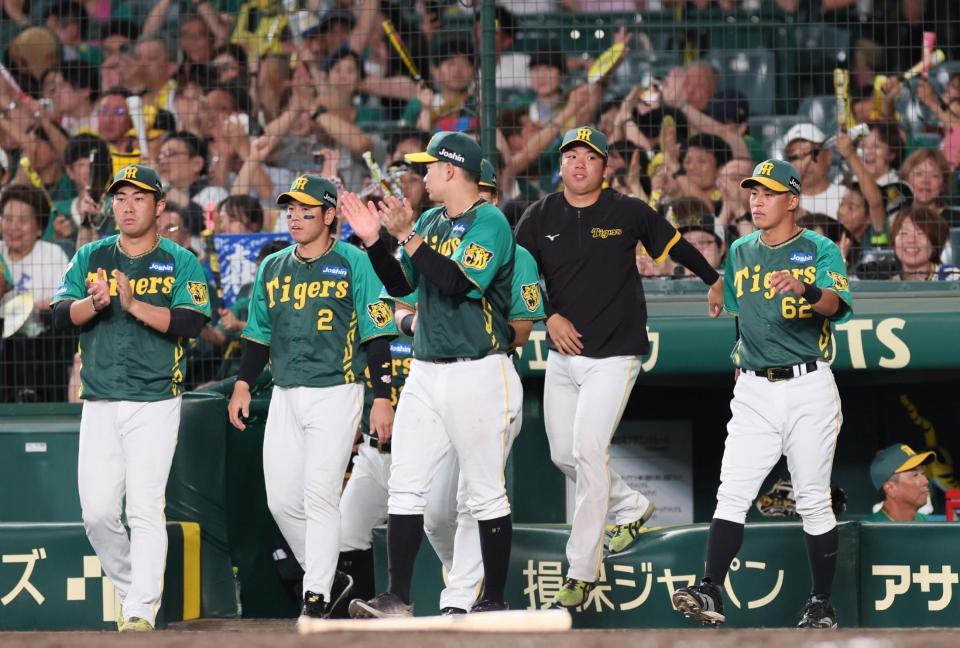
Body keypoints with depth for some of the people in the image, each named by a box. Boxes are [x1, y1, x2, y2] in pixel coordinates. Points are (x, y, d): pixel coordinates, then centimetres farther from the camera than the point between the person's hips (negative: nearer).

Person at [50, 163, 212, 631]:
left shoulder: (180, 263, 2)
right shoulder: (90, 258, 12)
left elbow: (190, 323, -12)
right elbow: (62, 315, 1)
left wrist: (135, 305, -23)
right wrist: (94, 302, -20)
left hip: (154, 404, -4)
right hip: (99, 405, 4)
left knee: (145, 509, -11)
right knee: (97, 513, 2)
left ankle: (142, 611, -12)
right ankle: (130, 588, 22)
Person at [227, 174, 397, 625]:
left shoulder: (354, 265, -2)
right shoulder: (272, 268, 13)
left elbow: (376, 335, -4)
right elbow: (259, 334, 19)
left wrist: (382, 397, -10)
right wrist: (243, 384, 5)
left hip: (336, 393, -6)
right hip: (285, 397, 6)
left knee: (320, 496, -11)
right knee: (281, 500, 3)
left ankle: (316, 597, -6)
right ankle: (330, 576, 21)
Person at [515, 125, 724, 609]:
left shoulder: (629, 213, -4)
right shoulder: (540, 217, 3)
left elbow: (675, 244, 11)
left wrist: (714, 280, 24)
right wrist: (549, 315, -11)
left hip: (614, 354, -5)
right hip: (562, 353, 5)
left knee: (588, 450, -16)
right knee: (563, 455, 10)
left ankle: (581, 571, -13)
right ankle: (631, 508, 37)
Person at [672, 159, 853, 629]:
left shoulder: (820, 251, -2)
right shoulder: (740, 252, 13)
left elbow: (836, 305, -21)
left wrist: (805, 290, -41)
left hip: (808, 387, -4)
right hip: (754, 391, 4)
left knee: (813, 500, 1)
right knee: (731, 494, -9)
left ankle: (822, 605, 9)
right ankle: (710, 593, -16)